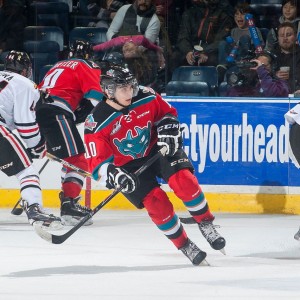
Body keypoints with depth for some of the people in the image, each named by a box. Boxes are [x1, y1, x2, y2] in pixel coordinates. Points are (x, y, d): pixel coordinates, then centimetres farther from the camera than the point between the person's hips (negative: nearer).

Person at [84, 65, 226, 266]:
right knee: (157, 203, -17)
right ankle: (185, 247, 1)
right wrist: (114, 175, -40)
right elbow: (97, 162, -22)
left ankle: (206, 224, -3)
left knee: (184, 180, -23)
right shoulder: (97, 123, -22)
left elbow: (167, 113, 6)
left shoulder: (146, 98, -14)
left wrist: (168, 131, -12)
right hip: (129, 166, -2)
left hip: (157, 149, 2)